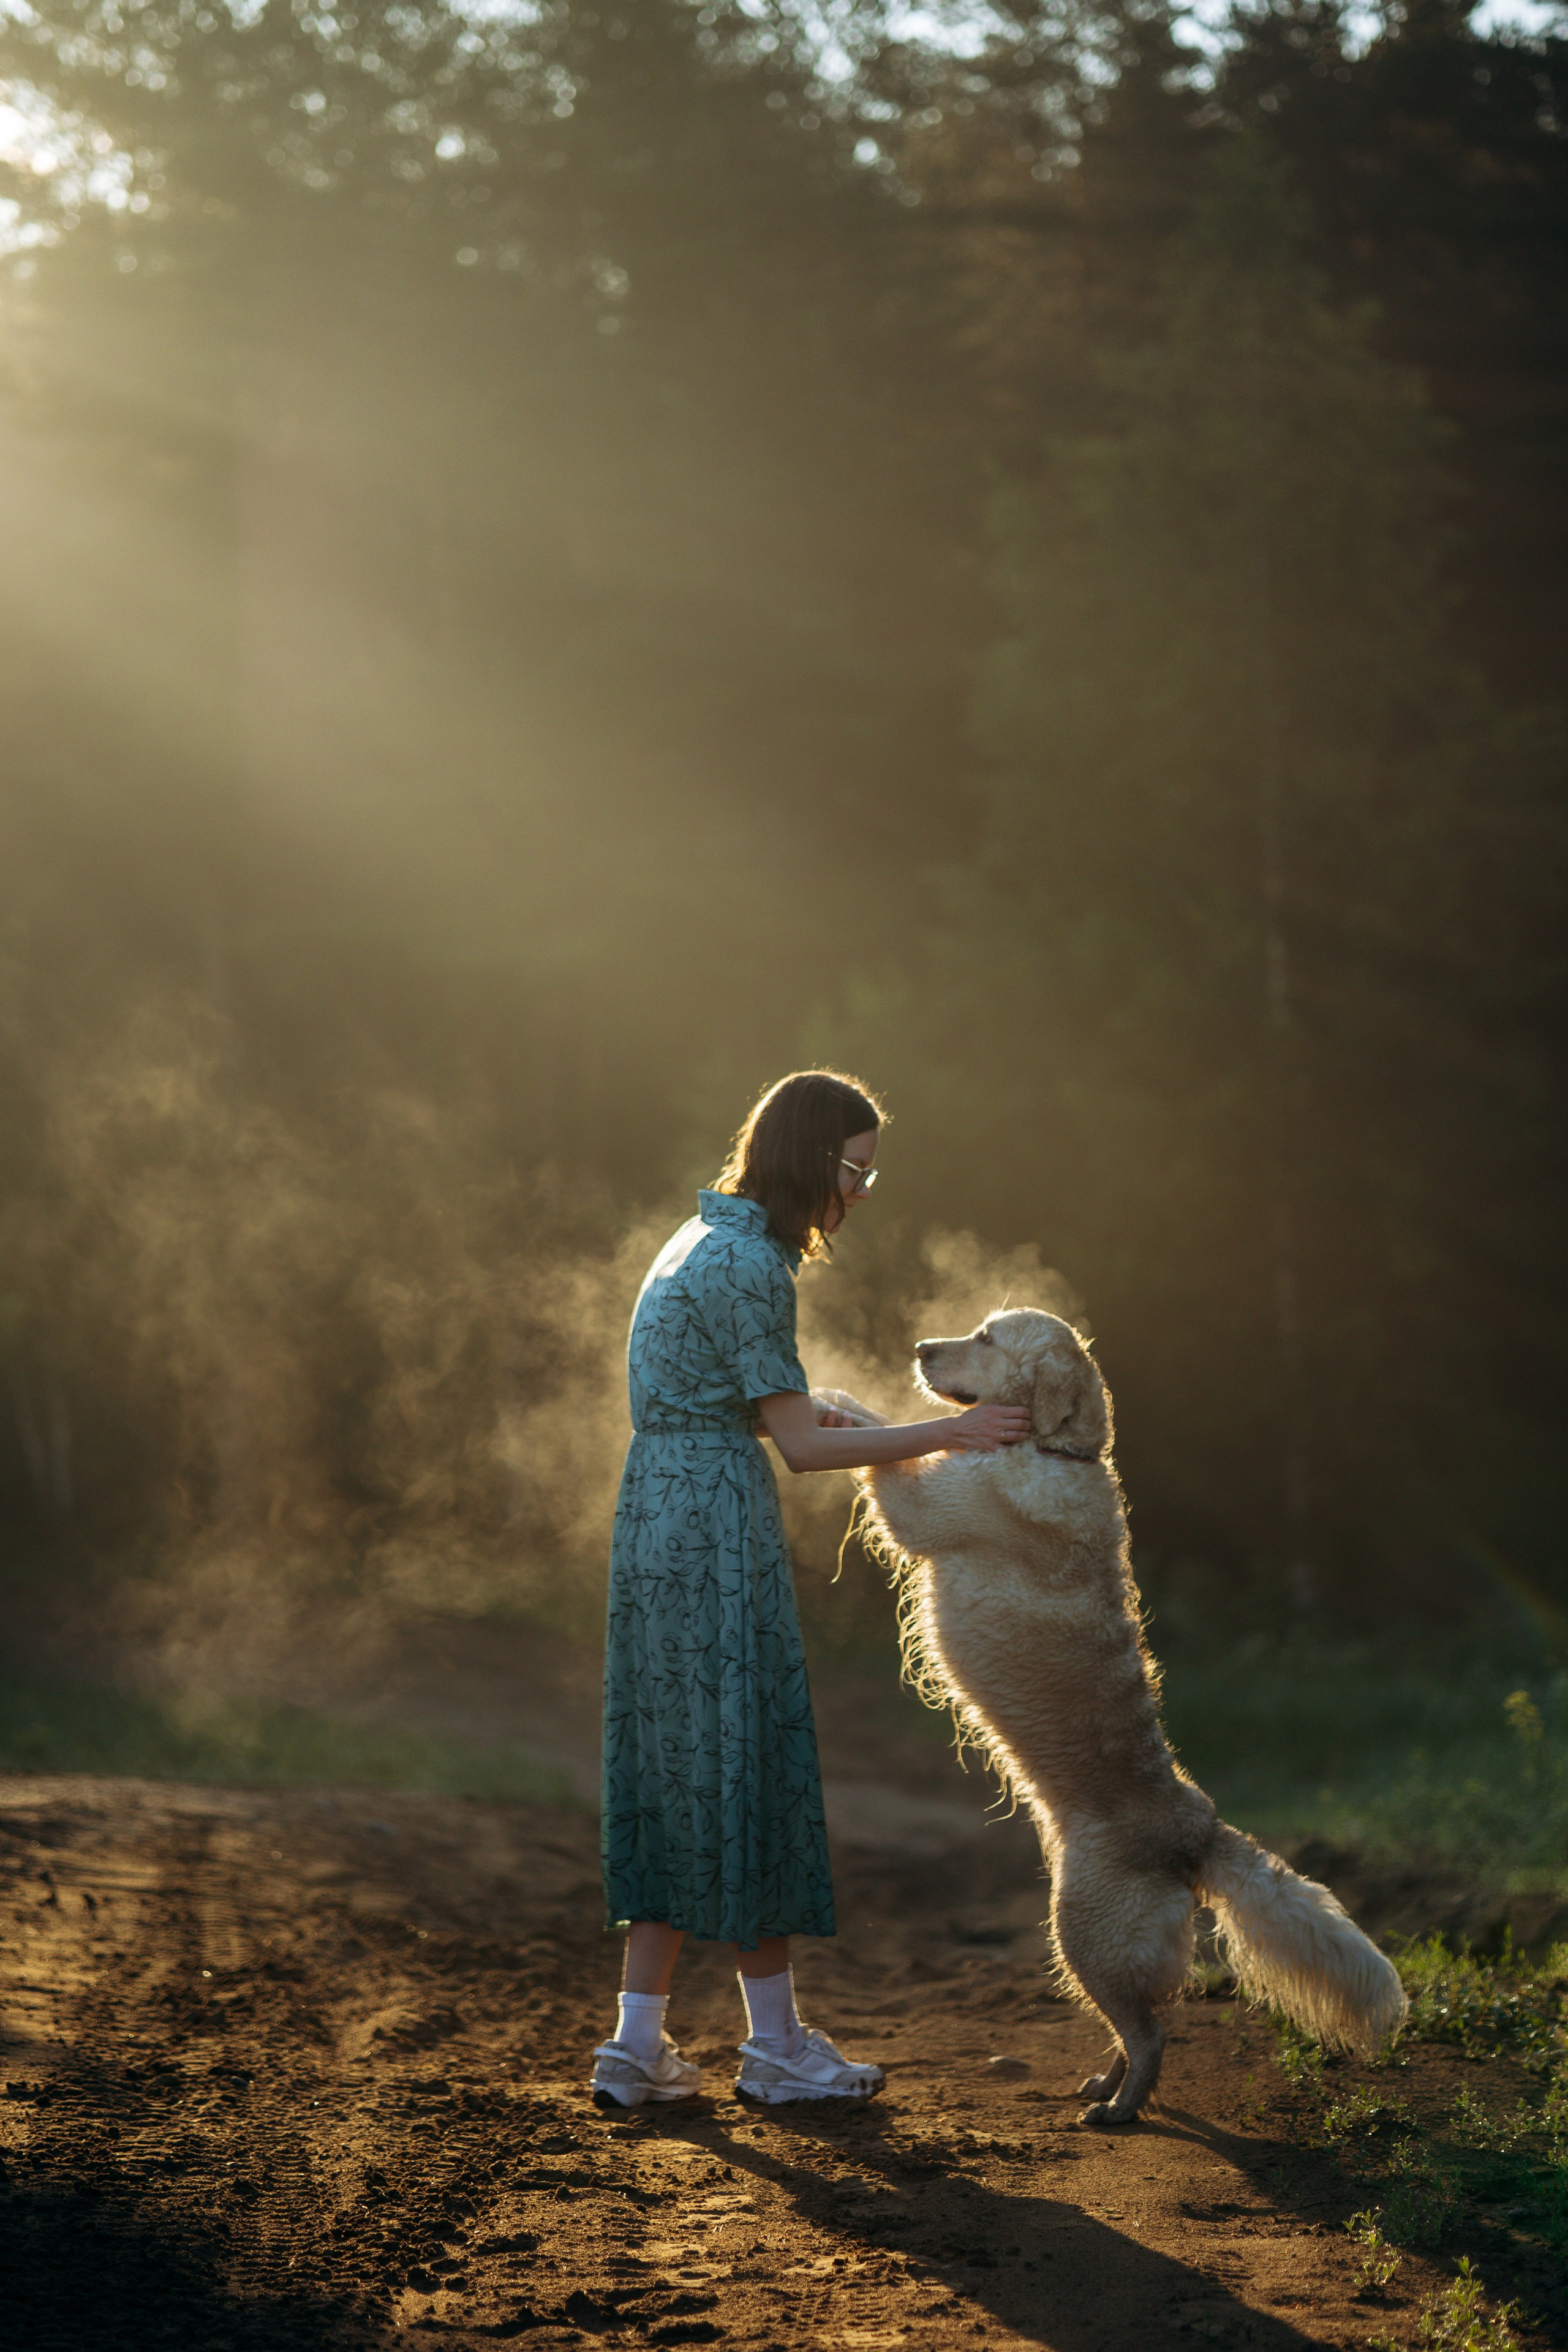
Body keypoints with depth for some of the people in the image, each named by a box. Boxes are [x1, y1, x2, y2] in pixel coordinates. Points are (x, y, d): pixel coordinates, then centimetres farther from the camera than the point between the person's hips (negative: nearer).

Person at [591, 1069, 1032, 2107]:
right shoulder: (751, 1266, -16)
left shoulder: (709, 1240, 15)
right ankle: (777, 2041, 7)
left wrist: (803, 1403, 13)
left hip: (661, 1524, 10)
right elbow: (802, 1446, -15)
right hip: (717, 1530, -10)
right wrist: (950, 1433, -11)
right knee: (746, 1766, -1)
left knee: (675, 1771, 10)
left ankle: (641, 2041, 10)